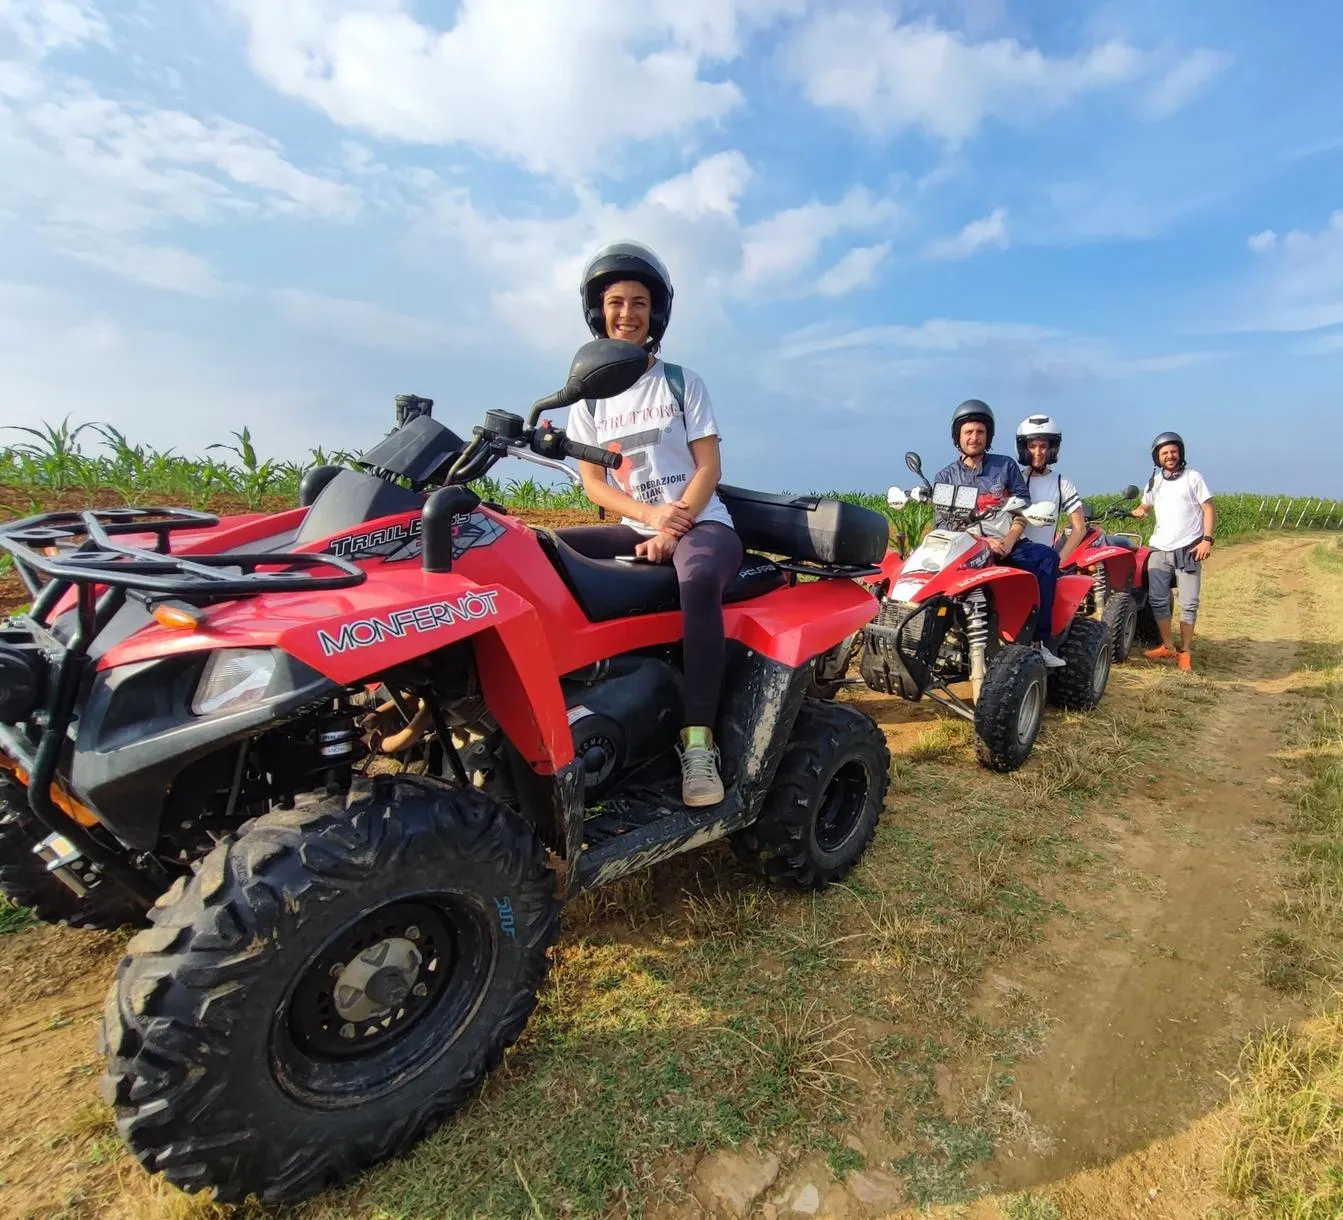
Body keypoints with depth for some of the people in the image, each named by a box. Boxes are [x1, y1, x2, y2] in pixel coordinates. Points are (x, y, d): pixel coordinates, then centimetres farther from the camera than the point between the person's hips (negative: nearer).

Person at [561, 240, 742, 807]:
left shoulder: (683, 382, 6)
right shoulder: (587, 396, 12)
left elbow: (709, 467, -2)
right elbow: (593, 482, 5)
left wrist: (672, 529, -18)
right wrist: (651, 515, -14)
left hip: (702, 522, -4)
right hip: (636, 529, 4)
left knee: (697, 580, -39)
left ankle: (697, 741, -37)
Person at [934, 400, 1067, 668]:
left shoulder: (1006, 466, 13)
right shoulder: (946, 476, 11)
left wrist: (1008, 542, -10)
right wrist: (983, 541, -13)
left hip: (1008, 544, 2)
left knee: (1046, 556, -29)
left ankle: (1040, 640, -28)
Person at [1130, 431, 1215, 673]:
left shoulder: (1193, 477, 1)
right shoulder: (1154, 482, 14)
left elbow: (1209, 509, -2)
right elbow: (1146, 505, 27)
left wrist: (1207, 539, -14)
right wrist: (1139, 511, 1)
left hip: (1188, 549, -4)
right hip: (1159, 549, 4)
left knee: (1189, 604, -2)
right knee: (1157, 599, 0)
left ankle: (1185, 651, 6)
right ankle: (1168, 646, 12)